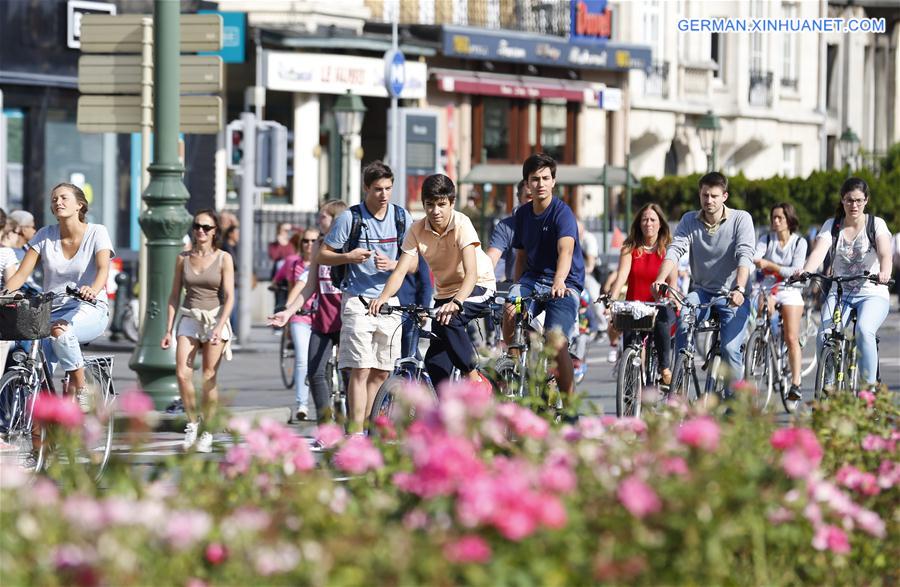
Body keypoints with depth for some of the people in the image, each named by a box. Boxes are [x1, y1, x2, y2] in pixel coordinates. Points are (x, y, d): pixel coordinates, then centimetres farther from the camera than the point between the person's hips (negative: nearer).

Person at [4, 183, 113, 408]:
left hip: (90, 309, -3)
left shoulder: (97, 233, -2)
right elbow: (21, 274, 1)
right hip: (52, 310, 3)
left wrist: (93, 290, -44)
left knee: (59, 329, -37)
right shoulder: (45, 235, 7)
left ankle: (79, 388, -23)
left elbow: (103, 268, -20)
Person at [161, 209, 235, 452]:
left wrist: (219, 327, -16)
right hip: (189, 318, 2)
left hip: (215, 318, -2)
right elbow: (174, 295, 12)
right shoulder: (183, 258, 8)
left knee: (208, 378, -4)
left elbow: (229, 297, -4)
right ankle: (192, 423, 5)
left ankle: (207, 433, 5)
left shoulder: (223, 259, 0)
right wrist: (169, 329, 8)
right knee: (182, 374, -13)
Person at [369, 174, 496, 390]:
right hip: (445, 292, 5)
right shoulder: (417, 230, -11)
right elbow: (401, 270, -17)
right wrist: (383, 297, -37)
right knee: (435, 361, -4)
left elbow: (471, 273, -33)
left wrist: (455, 303, -51)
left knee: (448, 320, -34)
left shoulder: (461, 224, -23)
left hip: (478, 286, -5)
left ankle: (473, 377, -20)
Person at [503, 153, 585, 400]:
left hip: (565, 285, -5)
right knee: (510, 311, -29)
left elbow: (565, 250, -30)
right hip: (532, 279, 5)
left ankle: (569, 400, -4)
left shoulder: (562, 213, -12)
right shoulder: (522, 214, 8)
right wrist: (517, 286, 9)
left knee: (556, 342, -20)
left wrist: (559, 281, -47)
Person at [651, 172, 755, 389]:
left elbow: (745, 255, -20)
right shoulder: (689, 220, 2)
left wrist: (739, 289, -37)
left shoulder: (741, 219, -7)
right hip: (702, 291, 2)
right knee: (683, 321, -28)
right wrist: (660, 279, -30)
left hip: (733, 296, -2)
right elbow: (675, 249, -11)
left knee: (730, 348, -19)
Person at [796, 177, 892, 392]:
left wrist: (884, 273, -41)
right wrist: (805, 271, -35)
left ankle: (870, 386, -24)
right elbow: (819, 251, -12)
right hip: (839, 293, 2)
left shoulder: (876, 224, -1)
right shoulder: (831, 226, 5)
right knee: (824, 334, -24)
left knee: (864, 330, -33)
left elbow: (885, 253, -18)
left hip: (873, 294, -2)